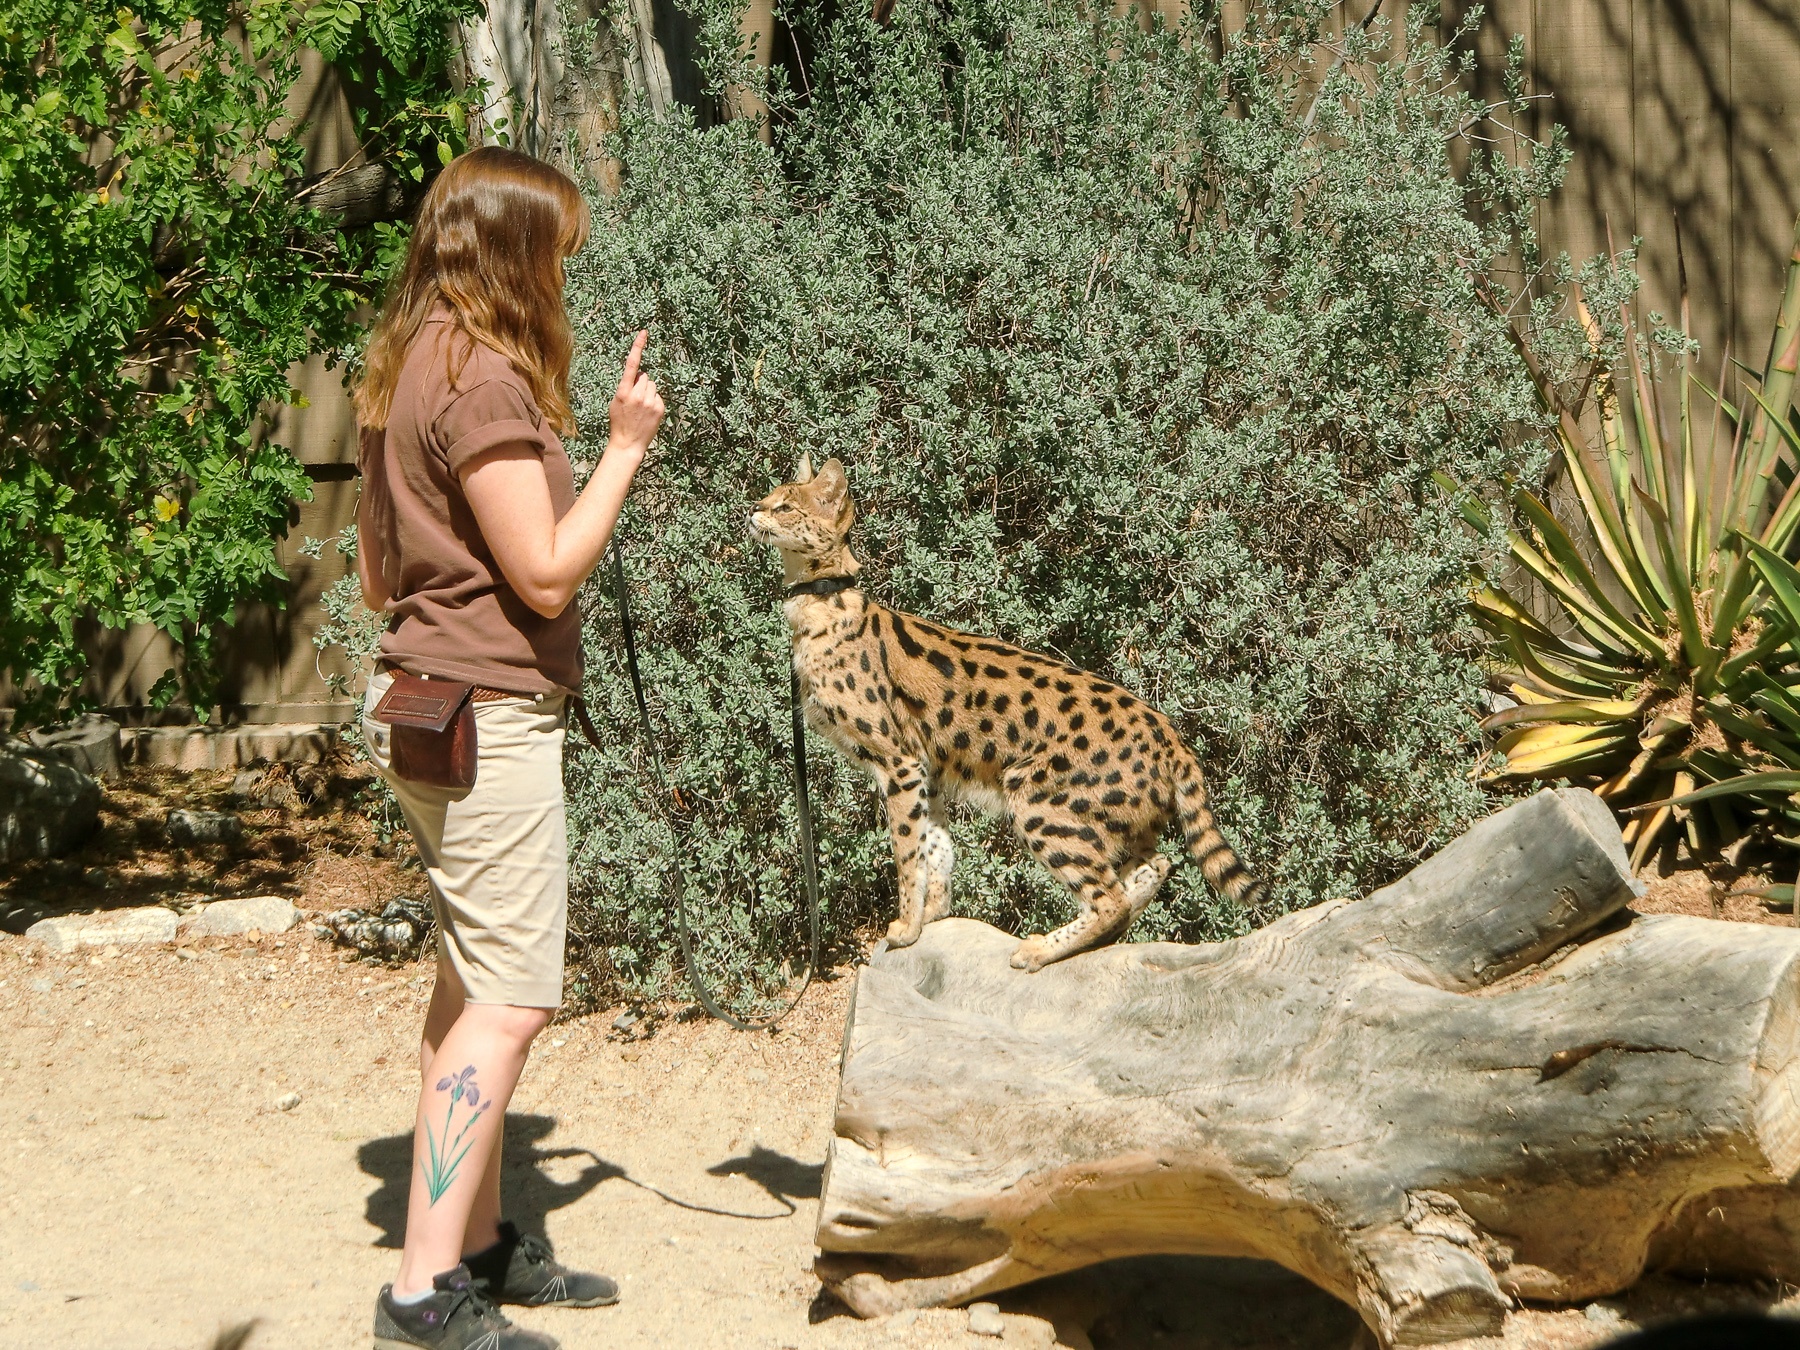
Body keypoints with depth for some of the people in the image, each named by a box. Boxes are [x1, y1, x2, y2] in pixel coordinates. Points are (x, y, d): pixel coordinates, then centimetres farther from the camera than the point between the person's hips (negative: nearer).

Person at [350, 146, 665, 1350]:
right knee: (510, 1004, -9)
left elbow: (377, 575, 18)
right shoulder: (484, 377, -17)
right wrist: (627, 447, -12)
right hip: (488, 717, -10)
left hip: (426, 699, 10)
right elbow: (547, 572, -18)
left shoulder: (411, 367, 13)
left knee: (472, 989, 14)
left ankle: (479, 1242, 21)